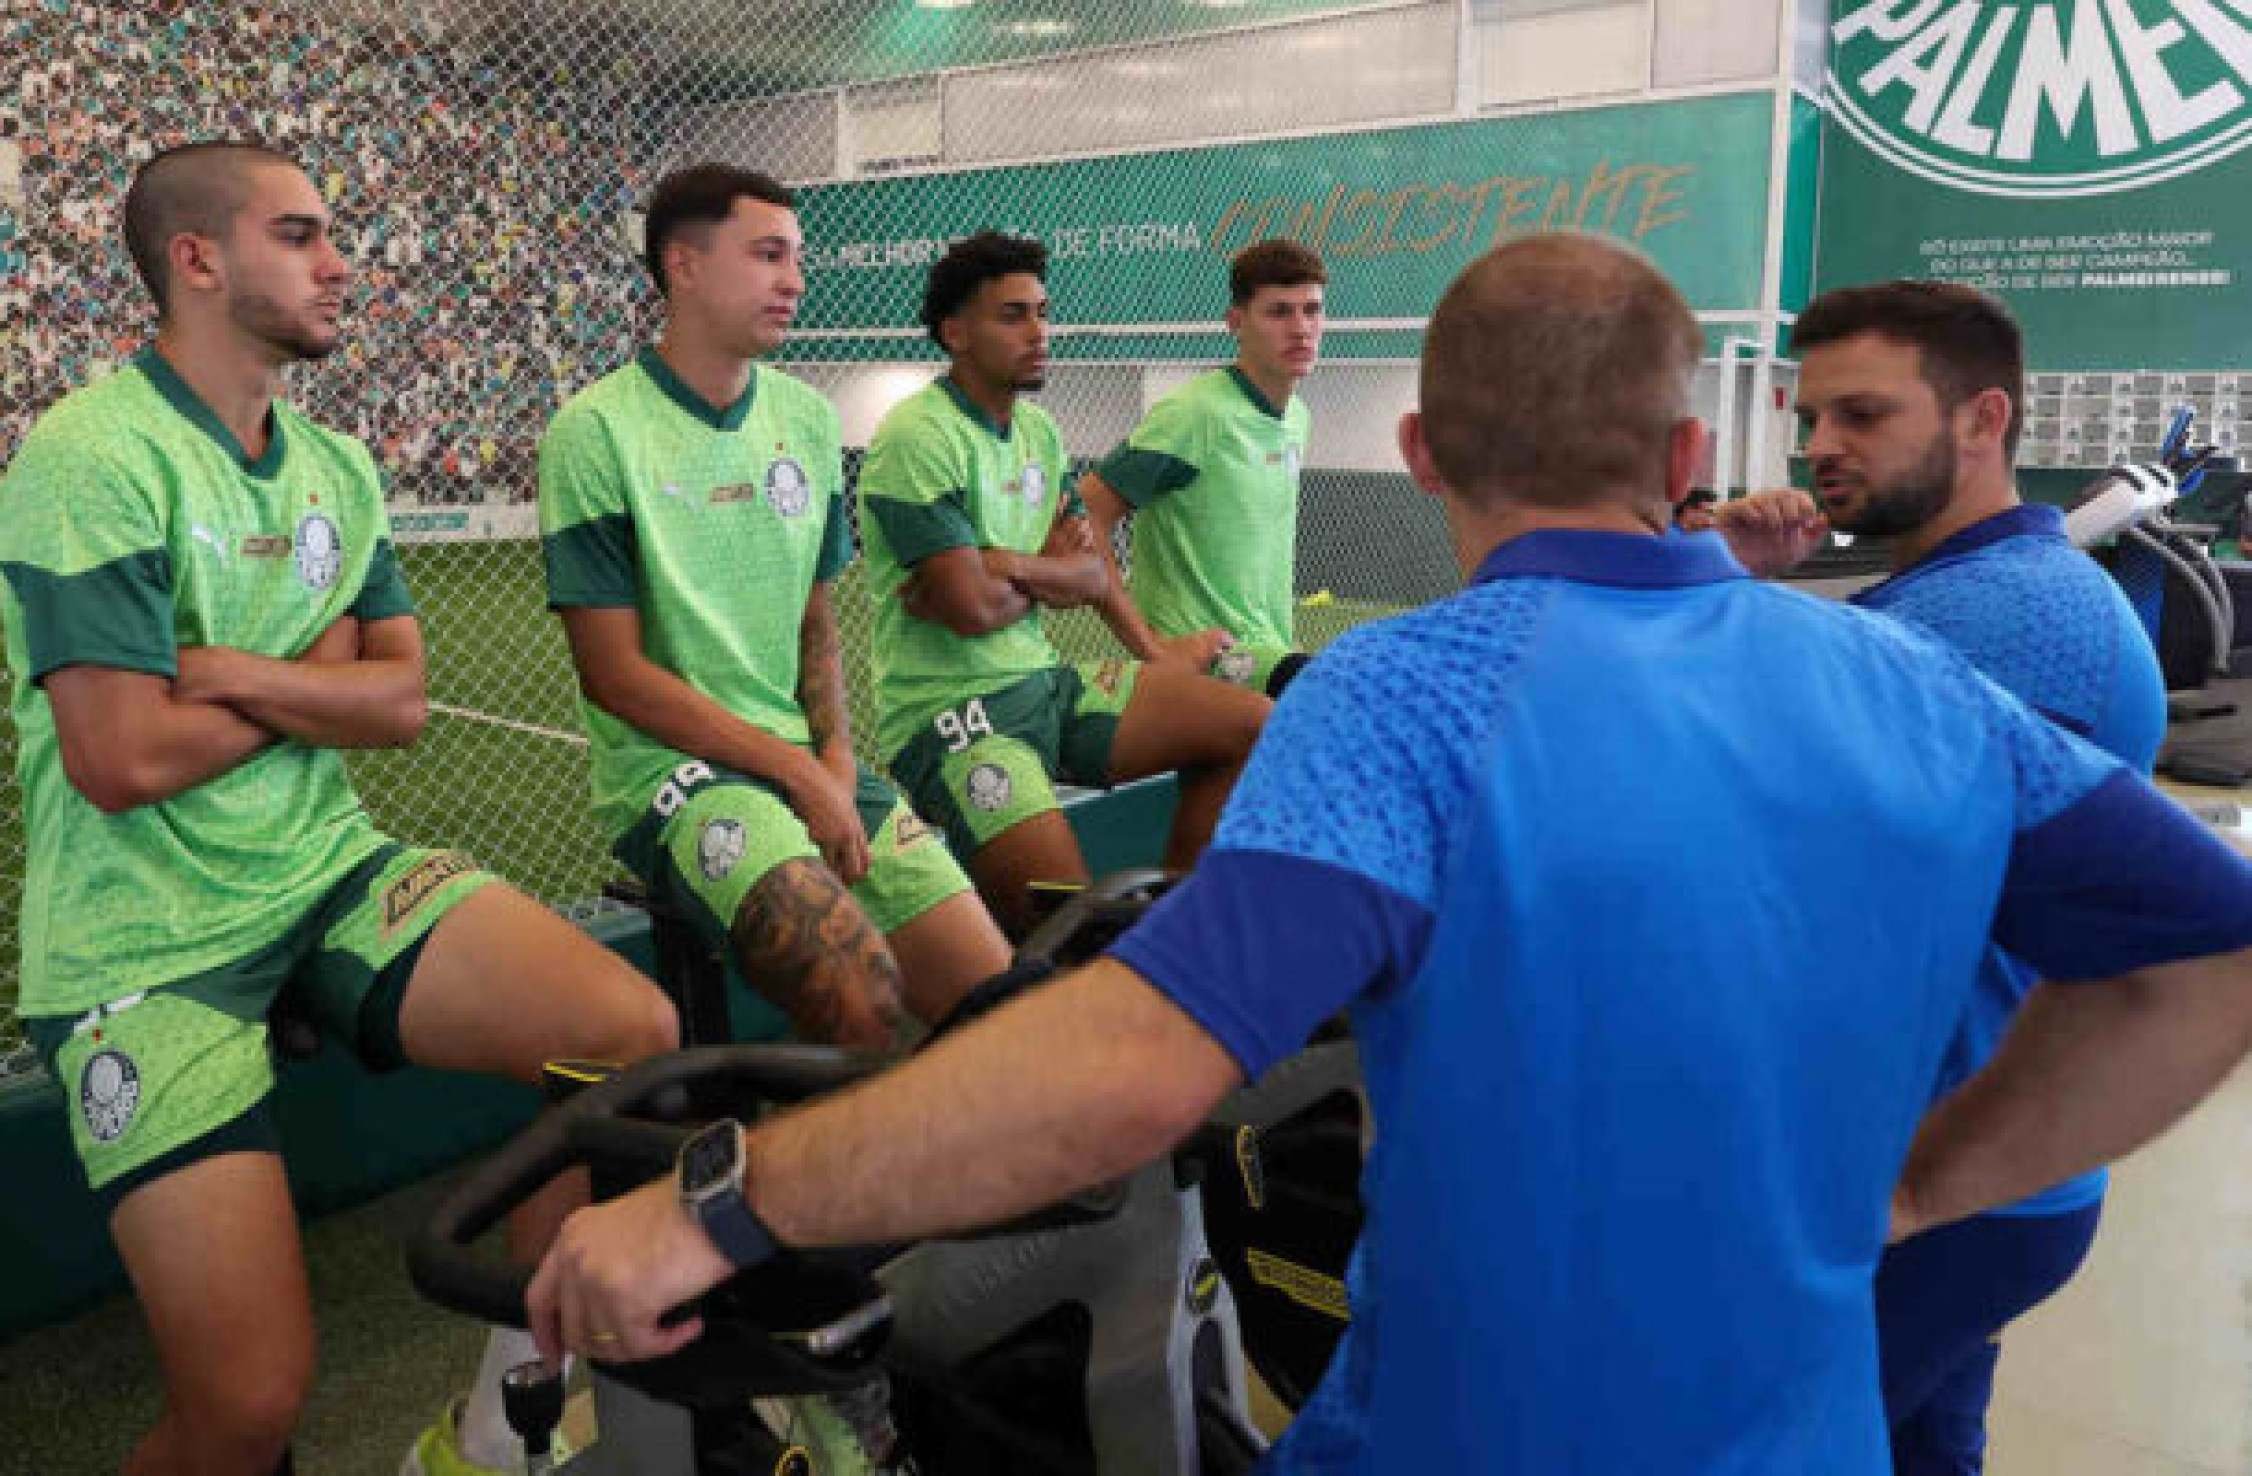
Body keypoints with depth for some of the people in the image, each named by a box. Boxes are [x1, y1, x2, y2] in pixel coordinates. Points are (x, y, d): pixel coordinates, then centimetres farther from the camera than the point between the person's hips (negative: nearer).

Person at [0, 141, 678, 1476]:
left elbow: (402, 702, 3)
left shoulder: (338, 466, 9)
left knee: (635, 1032, -17)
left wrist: (242, 673, -15)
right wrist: (321, 671, -3)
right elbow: (122, 762, -18)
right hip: (148, 941, -6)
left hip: (329, 870, 6)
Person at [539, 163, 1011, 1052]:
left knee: (995, 992, -8)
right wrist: (797, 771, -12)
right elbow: (614, 672, -10)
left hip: (808, 760, 6)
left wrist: (836, 759, -2)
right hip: (671, 769, -5)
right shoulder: (595, 431, -7)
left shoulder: (808, 419, 11)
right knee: (864, 994, -28)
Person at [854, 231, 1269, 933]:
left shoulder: (1038, 429, 13)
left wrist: (1009, 565, -13)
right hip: (952, 714, -8)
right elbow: (974, 606, -20)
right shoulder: (917, 437, -13)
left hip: (1045, 682, 9)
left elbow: (1096, 577, 6)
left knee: (1249, 723, 3)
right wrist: (1050, 572, 0)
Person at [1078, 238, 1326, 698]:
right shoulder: (1195, 414, -15)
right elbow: (1083, 520, -18)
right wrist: (1152, 648, -19)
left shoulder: (1297, 418, 11)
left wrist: (1283, 637, 15)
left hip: (1269, 655, 9)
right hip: (1204, 658, -9)